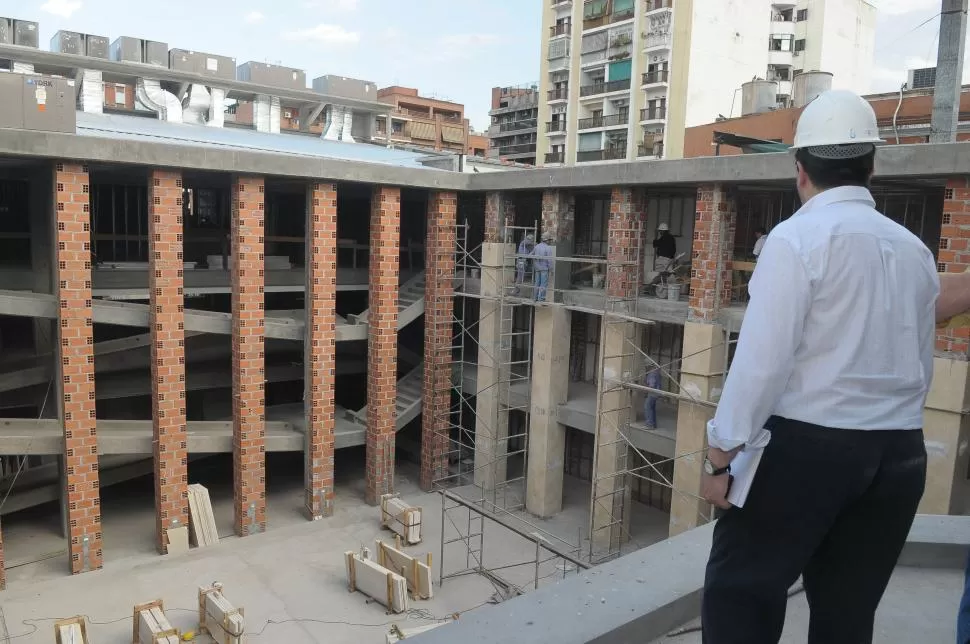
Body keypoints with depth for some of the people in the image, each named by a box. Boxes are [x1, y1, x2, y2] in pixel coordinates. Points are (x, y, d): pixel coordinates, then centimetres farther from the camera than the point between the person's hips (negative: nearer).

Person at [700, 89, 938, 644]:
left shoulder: (798, 238, -10)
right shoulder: (915, 249, 9)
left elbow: (763, 357, -16)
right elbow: (923, 364, 14)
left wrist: (721, 454, -9)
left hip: (807, 445, -6)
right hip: (898, 453, 7)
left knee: (740, 591, 7)